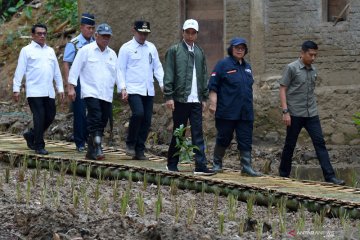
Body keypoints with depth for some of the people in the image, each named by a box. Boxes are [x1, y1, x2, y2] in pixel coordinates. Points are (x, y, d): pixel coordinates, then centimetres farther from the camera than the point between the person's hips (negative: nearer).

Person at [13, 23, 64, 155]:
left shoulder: (50, 51, 18)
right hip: (34, 91, -5)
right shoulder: (27, 50, 4)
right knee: (39, 117, -10)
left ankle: (31, 136, 25)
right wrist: (16, 89, -6)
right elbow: (20, 70, 0)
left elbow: (56, 71, 20)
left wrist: (60, 88, 15)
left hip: (49, 92, 5)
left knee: (50, 116, 5)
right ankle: (39, 146, -2)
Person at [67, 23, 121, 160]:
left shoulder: (112, 54, 17)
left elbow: (117, 73, 20)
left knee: (102, 122, 4)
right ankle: (97, 149, -25)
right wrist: (71, 87, -7)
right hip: (91, 92, -5)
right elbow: (75, 69, -1)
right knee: (95, 119, -21)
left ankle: (91, 151, 11)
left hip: (107, 95, 6)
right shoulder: (86, 50, 1)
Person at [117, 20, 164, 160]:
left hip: (149, 90, 5)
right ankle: (130, 144, -5)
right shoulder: (127, 48, 1)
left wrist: (162, 84, 4)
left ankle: (139, 151, 10)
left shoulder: (151, 48, 15)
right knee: (138, 113, -24)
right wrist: (123, 88, -9)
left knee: (147, 120, 1)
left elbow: (157, 67, 17)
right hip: (133, 89, -5)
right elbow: (121, 69, 0)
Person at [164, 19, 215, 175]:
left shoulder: (200, 53, 14)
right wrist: (168, 96, -9)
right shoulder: (174, 51, 0)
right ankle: (172, 164, 15)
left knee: (198, 134, -1)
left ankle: (200, 166, -3)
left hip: (196, 100, 4)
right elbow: (168, 75, -4)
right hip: (180, 99, -4)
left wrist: (204, 97, 13)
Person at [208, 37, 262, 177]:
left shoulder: (247, 67, 16)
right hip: (227, 112, -5)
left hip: (246, 113, 5)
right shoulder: (223, 65, -4)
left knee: (246, 141, 1)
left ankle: (246, 167, 2)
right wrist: (213, 104, -15)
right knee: (224, 139, 4)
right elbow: (213, 87, -8)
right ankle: (217, 164, 18)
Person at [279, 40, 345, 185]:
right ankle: (284, 175, 18)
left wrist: (313, 108, 16)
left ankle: (330, 177, -9)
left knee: (320, 143, -4)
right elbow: (283, 89, -7)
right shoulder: (292, 68, -6)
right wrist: (285, 111, -14)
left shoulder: (313, 70, 11)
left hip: (311, 114, 5)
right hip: (295, 114, -5)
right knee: (290, 145, 5)